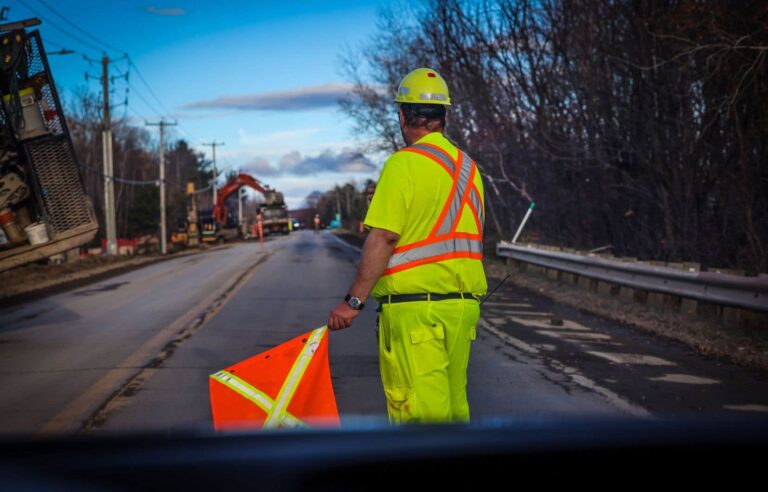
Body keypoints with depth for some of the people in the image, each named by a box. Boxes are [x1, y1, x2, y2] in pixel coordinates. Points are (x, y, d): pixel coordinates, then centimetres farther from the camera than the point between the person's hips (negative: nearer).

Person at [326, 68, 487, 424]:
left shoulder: (404, 163, -10)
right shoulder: (468, 166, 14)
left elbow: (383, 238, -16)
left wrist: (353, 300, -14)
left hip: (415, 304, -8)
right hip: (464, 302, 8)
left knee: (419, 409, -8)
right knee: (453, 404, 15)